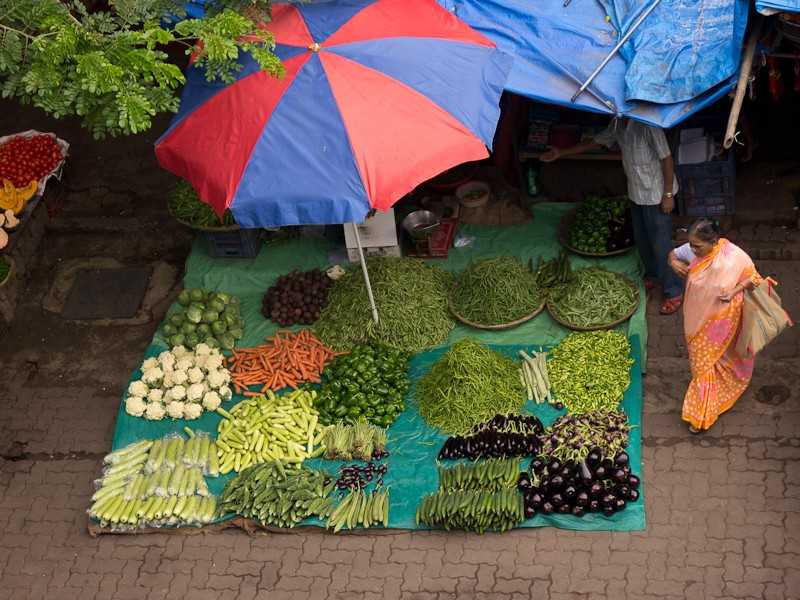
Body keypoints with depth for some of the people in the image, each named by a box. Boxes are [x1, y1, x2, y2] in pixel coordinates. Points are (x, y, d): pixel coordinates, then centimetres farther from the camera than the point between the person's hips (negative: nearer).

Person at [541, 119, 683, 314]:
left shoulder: (647, 125, -26)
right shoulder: (617, 125, 0)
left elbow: (666, 158, -22)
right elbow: (594, 143, 14)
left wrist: (668, 195, -20)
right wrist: (561, 153, 15)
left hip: (656, 195, -8)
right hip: (637, 193, 8)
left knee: (660, 245, -2)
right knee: (642, 240, 21)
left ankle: (674, 292, 10)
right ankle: (653, 276, 43)